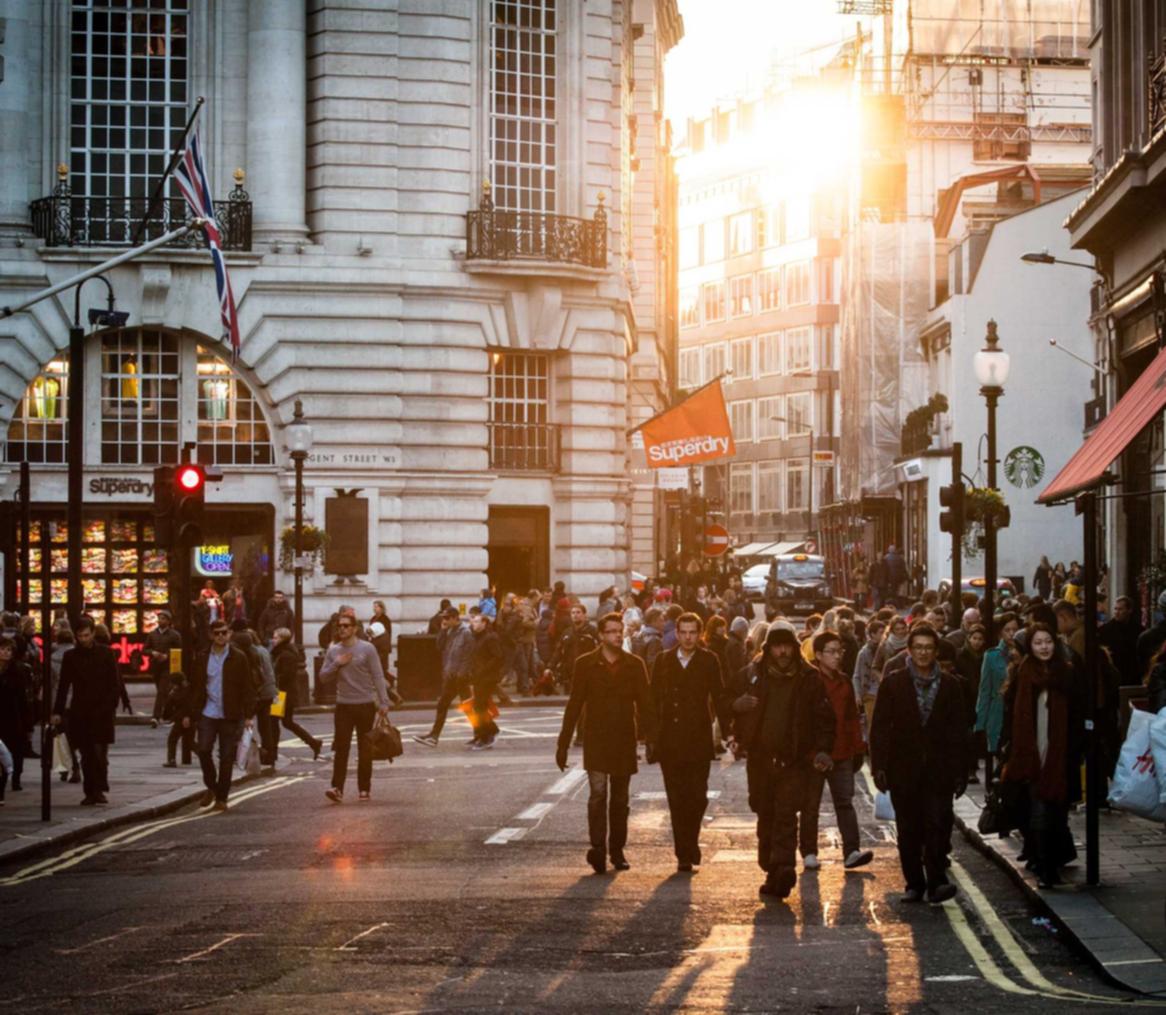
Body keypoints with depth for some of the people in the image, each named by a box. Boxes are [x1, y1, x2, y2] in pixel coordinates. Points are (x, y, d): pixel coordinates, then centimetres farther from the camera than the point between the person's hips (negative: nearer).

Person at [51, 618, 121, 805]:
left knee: (99, 752, -10)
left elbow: (113, 684, 2)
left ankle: (100, 790, -6)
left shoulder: (105, 654, 3)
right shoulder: (70, 656, 8)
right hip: (79, 712, 2)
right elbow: (64, 685, 10)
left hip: (101, 711, -2)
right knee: (86, 755, 4)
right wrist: (58, 711, 4)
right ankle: (90, 792, 9)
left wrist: (111, 707, -8)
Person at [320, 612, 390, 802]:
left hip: (365, 705, -2)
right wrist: (337, 664, -10)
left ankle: (364, 788, 15)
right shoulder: (333, 651, 8)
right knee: (341, 748, -8)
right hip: (343, 706, 2)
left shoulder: (367, 649, -3)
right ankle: (337, 788, -14)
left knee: (365, 750, 6)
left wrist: (383, 702, -10)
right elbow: (323, 676, 8)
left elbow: (378, 677, -4)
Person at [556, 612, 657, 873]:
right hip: (596, 741, -2)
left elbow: (645, 704, 5)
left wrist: (651, 739, -4)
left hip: (624, 741, 2)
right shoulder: (586, 664, 1)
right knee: (598, 794, -14)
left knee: (620, 799, 9)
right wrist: (563, 744, 0)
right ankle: (598, 848, -17)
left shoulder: (634, 664, 5)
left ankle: (617, 851, 17)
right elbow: (574, 705, 2)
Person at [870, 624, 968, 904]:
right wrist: (879, 766, -6)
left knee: (938, 824, -11)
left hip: (939, 770, 0)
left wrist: (960, 772, 3)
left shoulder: (949, 686, 7)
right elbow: (880, 728, 2)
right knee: (909, 829, 5)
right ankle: (914, 884, 13)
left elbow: (959, 732, 8)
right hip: (903, 770, 0)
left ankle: (936, 881, -8)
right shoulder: (893, 683, 5)